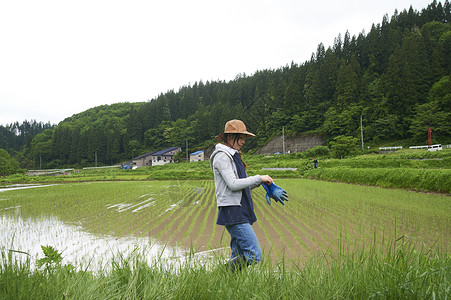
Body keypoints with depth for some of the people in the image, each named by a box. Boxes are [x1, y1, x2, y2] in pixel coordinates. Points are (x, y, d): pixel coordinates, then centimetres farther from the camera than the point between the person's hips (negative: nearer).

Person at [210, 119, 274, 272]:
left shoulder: (233, 156, 20)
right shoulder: (222, 156, -9)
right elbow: (233, 184, -19)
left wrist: (260, 182, 9)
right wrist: (258, 178, -11)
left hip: (240, 213, 10)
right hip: (232, 213, -10)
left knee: (238, 257, 9)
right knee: (254, 255, -12)